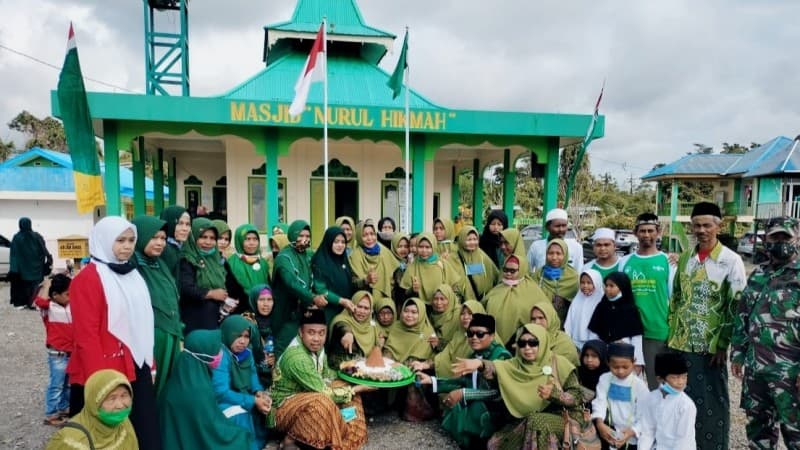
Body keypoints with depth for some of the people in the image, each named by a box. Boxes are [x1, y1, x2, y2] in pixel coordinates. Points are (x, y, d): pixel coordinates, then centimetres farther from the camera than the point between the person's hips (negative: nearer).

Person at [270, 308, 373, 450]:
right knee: (322, 402, -36)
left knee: (348, 388, 0)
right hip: (284, 407, -9)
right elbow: (322, 392, -26)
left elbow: (325, 376, 11)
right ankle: (290, 438, -14)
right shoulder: (296, 357, -31)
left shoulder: (315, 347, -4)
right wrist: (355, 389, -17)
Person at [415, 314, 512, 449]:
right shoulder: (474, 355, 7)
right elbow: (464, 381, 6)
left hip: (495, 408, -6)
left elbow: (499, 392, -25)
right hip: (473, 403, 6)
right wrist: (432, 380, -1)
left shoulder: (501, 356, -16)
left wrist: (463, 394, -29)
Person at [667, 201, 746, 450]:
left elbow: (737, 306, -7)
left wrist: (722, 344, -10)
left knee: (713, 400, 6)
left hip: (711, 345, -4)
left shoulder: (731, 260, -6)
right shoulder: (685, 258, 7)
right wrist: (671, 334, 9)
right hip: (681, 343, 4)